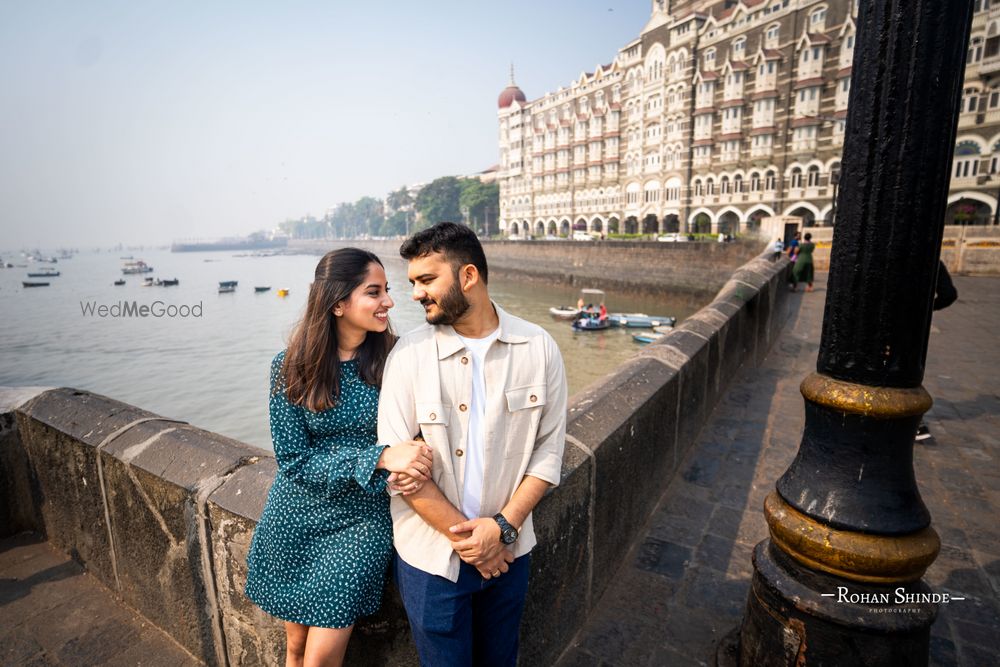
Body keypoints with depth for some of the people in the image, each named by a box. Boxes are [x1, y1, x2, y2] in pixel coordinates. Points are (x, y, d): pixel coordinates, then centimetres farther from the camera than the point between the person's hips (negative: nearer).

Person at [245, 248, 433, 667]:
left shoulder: (391, 359, -12)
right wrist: (377, 458, -27)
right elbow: (294, 460, -14)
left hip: (361, 520, 0)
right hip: (295, 521, 1)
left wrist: (411, 462, -23)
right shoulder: (291, 368, -13)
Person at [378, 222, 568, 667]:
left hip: (509, 549, 2)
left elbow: (548, 450, -5)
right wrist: (465, 536, -13)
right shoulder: (409, 353, -13)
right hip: (431, 554, -1)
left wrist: (503, 526, -14)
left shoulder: (538, 348, -9)